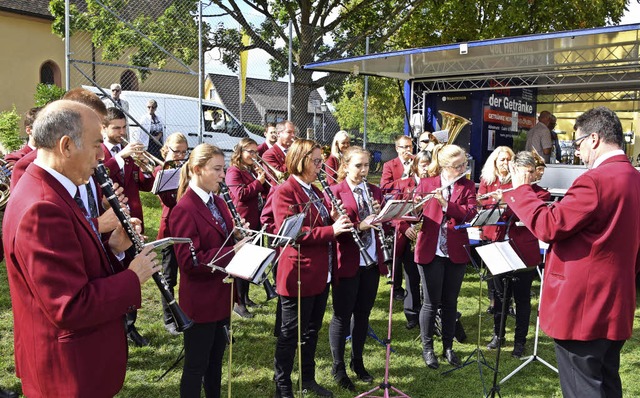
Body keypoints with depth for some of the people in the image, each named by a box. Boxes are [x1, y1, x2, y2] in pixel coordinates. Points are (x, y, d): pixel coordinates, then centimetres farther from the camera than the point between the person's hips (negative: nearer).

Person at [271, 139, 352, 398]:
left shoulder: (314, 190, 13)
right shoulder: (285, 192, -14)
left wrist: (334, 218, -1)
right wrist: (331, 230, -25)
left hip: (321, 274, 9)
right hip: (299, 274, -9)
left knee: (312, 329, 19)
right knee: (291, 333, 5)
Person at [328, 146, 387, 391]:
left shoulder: (375, 191, 11)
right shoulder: (335, 192, -6)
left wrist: (380, 214, -9)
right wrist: (358, 226, -26)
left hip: (372, 261, 5)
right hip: (347, 263, -5)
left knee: (363, 314, 14)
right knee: (342, 316, 3)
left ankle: (357, 362, 29)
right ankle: (338, 368, 17)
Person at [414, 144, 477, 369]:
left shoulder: (467, 186, 5)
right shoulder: (426, 184, 2)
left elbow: (471, 213, -10)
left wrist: (446, 203, -22)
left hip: (456, 252, 2)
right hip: (430, 251, -2)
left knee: (450, 302, 11)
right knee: (431, 302, 4)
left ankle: (448, 347, 26)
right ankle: (427, 348, 20)